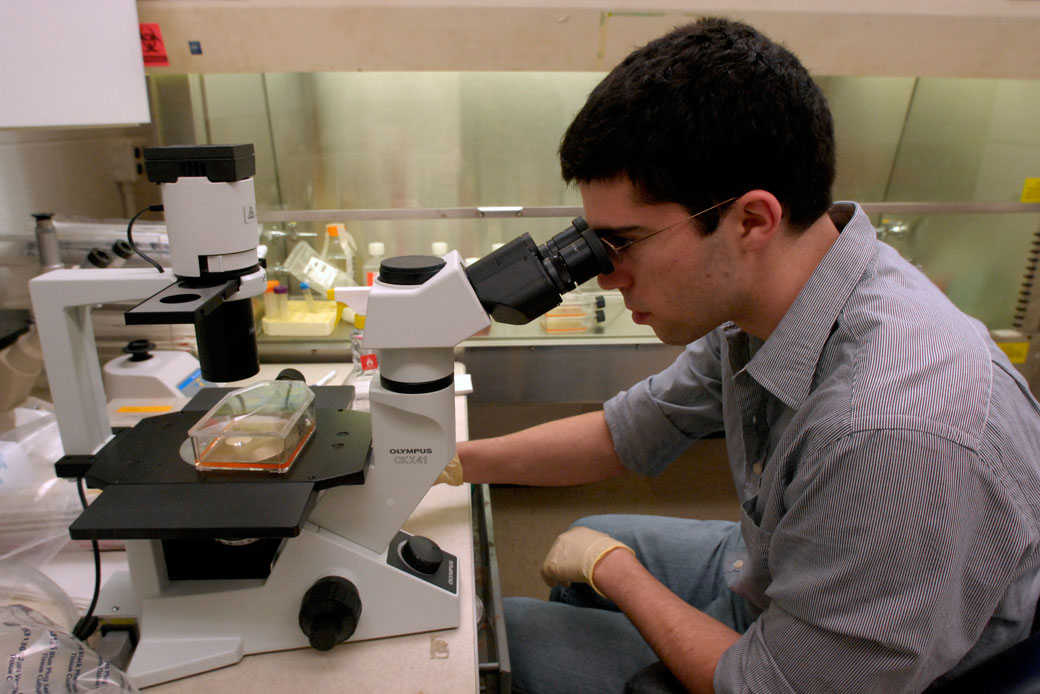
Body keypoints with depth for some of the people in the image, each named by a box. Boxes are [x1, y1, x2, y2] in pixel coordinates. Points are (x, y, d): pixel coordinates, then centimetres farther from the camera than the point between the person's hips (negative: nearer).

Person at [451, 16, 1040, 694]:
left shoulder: (899, 432, -42)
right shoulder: (754, 288, -15)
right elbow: (627, 432, -2)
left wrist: (612, 569, -14)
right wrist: (451, 459, -4)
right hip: (765, 573, 7)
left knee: (500, 631, 4)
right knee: (587, 538, 23)